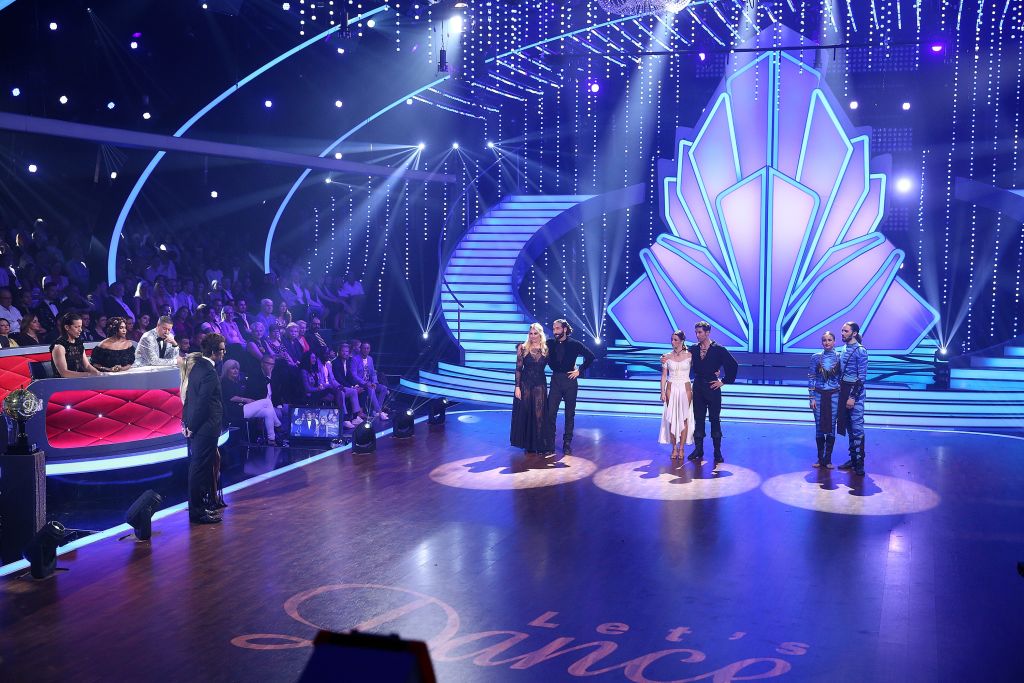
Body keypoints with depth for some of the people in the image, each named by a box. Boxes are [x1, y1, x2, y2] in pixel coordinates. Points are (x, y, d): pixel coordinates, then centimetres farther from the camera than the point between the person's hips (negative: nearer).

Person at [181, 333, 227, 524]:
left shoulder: (197, 365, 10)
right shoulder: (210, 372, -20)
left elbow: (188, 396, 13)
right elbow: (203, 403, -21)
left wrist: (186, 421, 15)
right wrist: (192, 427, -11)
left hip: (195, 428, 10)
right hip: (205, 428, -10)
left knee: (197, 467, 17)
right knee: (201, 469, -2)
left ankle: (198, 506, 28)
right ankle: (198, 511, 4)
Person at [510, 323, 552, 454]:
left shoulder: (546, 349, 2)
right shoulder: (523, 348, -2)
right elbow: (518, 369, -2)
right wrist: (517, 387, -7)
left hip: (540, 385, 1)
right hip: (525, 383, -1)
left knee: (539, 415, 0)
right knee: (525, 413, 4)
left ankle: (542, 445, 6)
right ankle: (527, 443, 16)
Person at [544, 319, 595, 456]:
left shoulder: (574, 344, -3)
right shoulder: (551, 344, 4)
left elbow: (590, 356, -1)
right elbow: (548, 360, 17)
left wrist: (579, 370, -4)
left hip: (570, 380, -2)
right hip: (555, 380, 2)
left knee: (570, 414, 4)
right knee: (550, 412, -4)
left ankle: (567, 443, 10)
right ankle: (550, 443, 2)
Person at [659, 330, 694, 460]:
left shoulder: (689, 355, -2)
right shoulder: (667, 357, 2)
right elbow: (664, 376, 4)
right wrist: (663, 392, -1)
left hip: (685, 389, -1)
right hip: (671, 389, 1)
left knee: (684, 419, -1)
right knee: (672, 418, 1)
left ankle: (681, 448, 6)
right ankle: (674, 448, 10)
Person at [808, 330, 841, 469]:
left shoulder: (839, 357, -1)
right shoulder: (816, 357, 0)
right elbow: (811, 378, 2)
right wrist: (812, 398, -3)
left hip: (834, 395, 0)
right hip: (819, 395, 0)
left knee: (831, 427, 3)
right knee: (819, 427, 3)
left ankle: (828, 459, 12)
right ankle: (820, 459, 14)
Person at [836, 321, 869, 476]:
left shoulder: (860, 351, -12)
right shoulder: (844, 349, 12)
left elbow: (862, 377, -14)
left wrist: (853, 397, -17)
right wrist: (839, 388, 15)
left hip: (855, 391, -8)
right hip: (843, 390, 8)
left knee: (857, 427, -8)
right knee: (848, 426, 11)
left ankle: (859, 463, -6)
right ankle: (852, 459, 17)